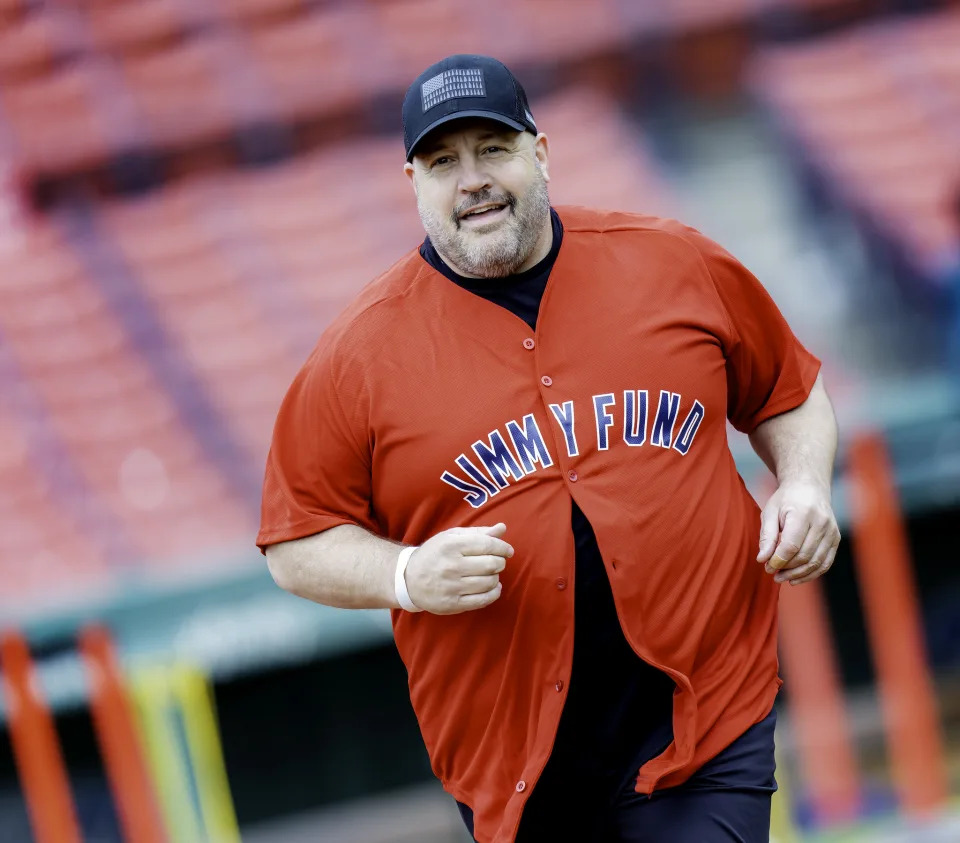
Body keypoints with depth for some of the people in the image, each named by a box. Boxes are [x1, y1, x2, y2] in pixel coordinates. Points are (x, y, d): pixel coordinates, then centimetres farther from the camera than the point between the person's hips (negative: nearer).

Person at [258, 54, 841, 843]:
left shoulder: (678, 265, 4)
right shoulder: (357, 354, -1)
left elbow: (788, 389, 18)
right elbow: (296, 546, 2)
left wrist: (805, 484, -1)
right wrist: (406, 577, -16)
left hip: (704, 706, 0)